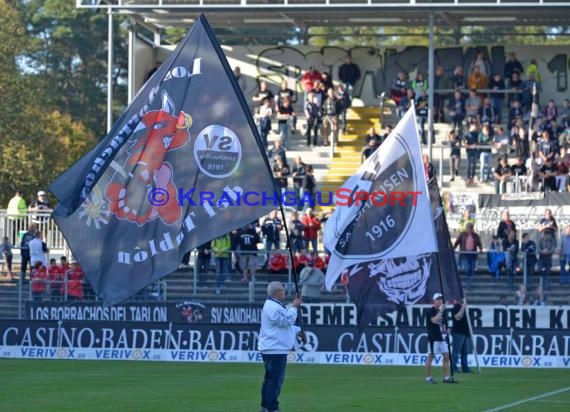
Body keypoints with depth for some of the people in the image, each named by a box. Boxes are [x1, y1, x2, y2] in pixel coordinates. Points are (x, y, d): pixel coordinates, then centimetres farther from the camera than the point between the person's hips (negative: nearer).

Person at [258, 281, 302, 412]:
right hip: (275, 349, -11)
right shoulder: (273, 307, -17)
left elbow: (283, 323, 27)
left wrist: (297, 330, 19)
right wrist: (294, 307, -12)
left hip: (271, 349, 11)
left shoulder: (273, 305, 19)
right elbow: (286, 321, -22)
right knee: (276, 379, -9)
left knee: (270, 378, 16)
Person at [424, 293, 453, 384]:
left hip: (440, 338, 8)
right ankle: (428, 377, 0)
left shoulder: (440, 311, 17)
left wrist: (446, 330, 5)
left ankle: (446, 377, 7)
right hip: (433, 338, -8)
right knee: (431, 356, -6)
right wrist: (440, 311, -23)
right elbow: (434, 320, -25)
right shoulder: (431, 311, -8)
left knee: (446, 355, 4)